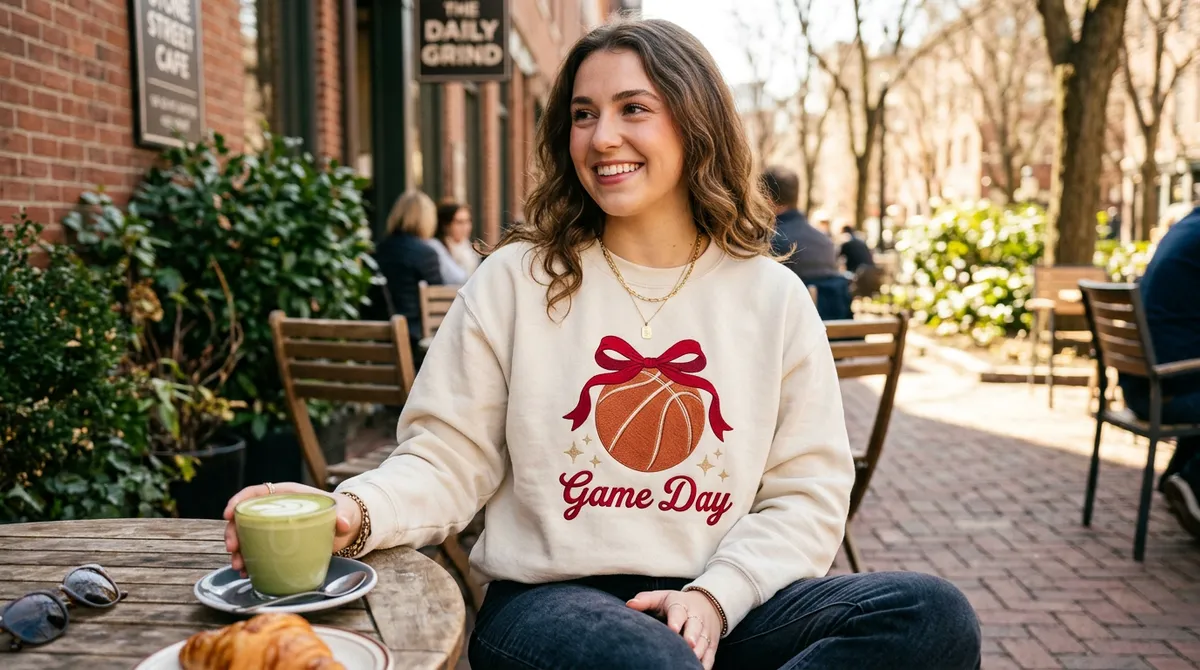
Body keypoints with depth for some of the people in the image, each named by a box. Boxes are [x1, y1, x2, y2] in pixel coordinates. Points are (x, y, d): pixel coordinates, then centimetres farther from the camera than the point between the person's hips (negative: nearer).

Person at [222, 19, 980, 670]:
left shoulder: (773, 297, 6)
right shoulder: (516, 280, 3)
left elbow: (808, 494, 4)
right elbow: (447, 460, 1)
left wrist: (715, 595, -13)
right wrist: (355, 511, -20)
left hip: (720, 605, 4)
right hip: (548, 599, -3)